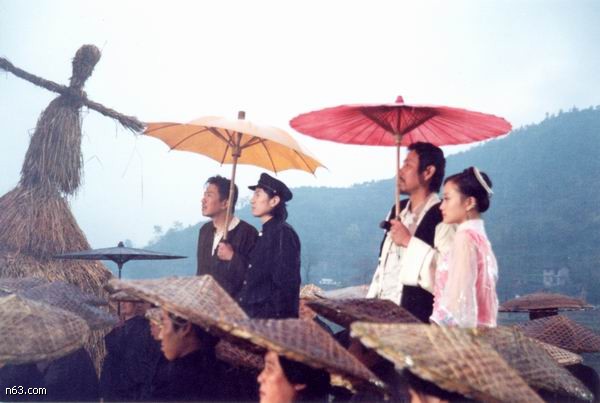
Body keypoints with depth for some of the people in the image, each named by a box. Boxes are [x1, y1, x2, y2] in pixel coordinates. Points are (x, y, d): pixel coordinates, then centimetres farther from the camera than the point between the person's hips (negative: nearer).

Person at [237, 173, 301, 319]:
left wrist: (280, 320, -20)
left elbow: (287, 283, -17)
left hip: (270, 318, -9)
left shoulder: (283, 233, -11)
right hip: (253, 315, 9)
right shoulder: (265, 233, 16)